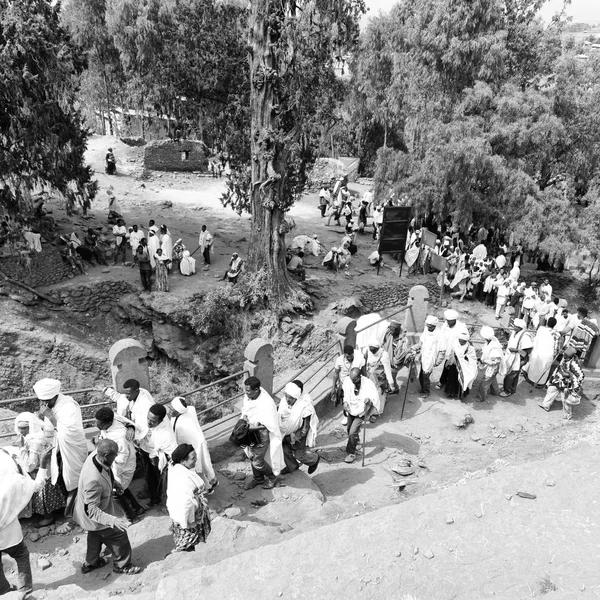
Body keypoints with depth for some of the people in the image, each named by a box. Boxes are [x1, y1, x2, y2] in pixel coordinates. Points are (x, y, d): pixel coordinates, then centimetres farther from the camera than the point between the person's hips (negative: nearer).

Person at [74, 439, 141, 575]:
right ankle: (122, 565, 35)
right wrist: (113, 520, -45)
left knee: (95, 536, 31)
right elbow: (91, 510, -37)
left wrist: (112, 483, 10)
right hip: (93, 517, -8)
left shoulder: (95, 456, -21)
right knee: (119, 534, 11)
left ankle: (90, 563, 55)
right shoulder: (93, 480, -45)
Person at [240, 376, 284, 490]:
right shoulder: (248, 395, -13)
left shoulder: (266, 404, -33)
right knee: (252, 456, 22)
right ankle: (258, 478, 48)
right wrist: (244, 416, -13)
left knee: (257, 462, 3)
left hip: (262, 435, -7)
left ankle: (272, 477, 32)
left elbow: (268, 425, -26)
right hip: (251, 431, 7)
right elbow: (244, 408, 7)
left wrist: (251, 427, -27)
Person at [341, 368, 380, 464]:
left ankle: (351, 453, 8)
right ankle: (356, 441, 55)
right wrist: (345, 401, -11)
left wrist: (369, 399, -49)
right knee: (349, 429, 22)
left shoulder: (368, 384, -29)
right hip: (351, 410, 5)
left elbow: (375, 398, -28)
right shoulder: (348, 381, -16)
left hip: (361, 412, -5)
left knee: (352, 432, -12)